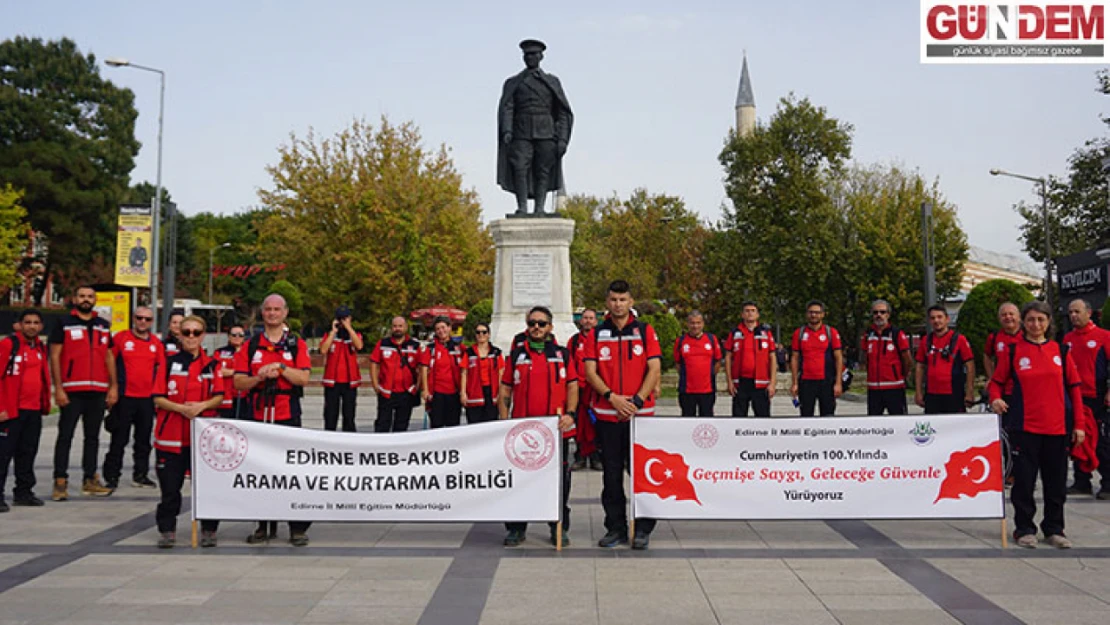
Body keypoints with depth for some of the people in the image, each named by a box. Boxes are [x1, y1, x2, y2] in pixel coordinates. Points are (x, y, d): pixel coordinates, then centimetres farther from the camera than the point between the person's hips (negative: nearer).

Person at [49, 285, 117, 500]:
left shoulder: (104, 326, 15)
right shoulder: (64, 323, 2)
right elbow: (55, 356, -2)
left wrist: (113, 386, 7)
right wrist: (58, 388, -10)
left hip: (98, 391, 4)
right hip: (72, 391, -4)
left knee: (93, 436, 9)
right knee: (65, 436, -2)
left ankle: (90, 480, 16)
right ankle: (60, 482, 2)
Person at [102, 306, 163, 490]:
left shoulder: (156, 342, 9)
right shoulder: (120, 337, -2)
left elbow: (161, 366, 17)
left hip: (148, 398, 4)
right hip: (125, 397, -4)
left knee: (144, 440, 11)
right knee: (119, 440, -1)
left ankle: (140, 475, 21)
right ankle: (111, 477, 7)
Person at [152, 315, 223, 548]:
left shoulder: (212, 364, 7)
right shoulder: (169, 363, 5)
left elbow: (219, 396, 4)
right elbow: (158, 398, 0)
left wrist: (202, 405, -15)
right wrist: (180, 408, -16)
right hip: (171, 435, 0)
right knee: (170, 487, 4)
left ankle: (208, 530, 14)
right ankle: (167, 530, 17)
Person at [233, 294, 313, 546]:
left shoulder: (297, 344, 6)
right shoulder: (250, 345, 10)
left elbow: (304, 378, -5)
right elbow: (238, 382, 3)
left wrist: (280, 367, -16)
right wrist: (259, 377, -14)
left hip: (289, 417, -2)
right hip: (259, 417, 2)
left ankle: (298, 527, 4)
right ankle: (265, 526, 19)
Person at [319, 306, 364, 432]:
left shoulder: (355, 335, 8)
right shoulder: (329, 334, 6)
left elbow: (359, 346, -15)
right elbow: (323, 350, -11)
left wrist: (348, 327, -12)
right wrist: (333, 331, -9)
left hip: (350, 382, 0)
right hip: (332, 382, 0)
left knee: (349, 416, 6)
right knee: (330, 415, 2)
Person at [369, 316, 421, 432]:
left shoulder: (415, 345, 2)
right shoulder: (382, 344, 3)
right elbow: (374, 363, 5)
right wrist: (375, 384, -1)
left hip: (406, 393, 0)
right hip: (386, 392, 0)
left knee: (402, 426, 10)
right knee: (382, 424, 3)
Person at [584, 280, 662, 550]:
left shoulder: (645, 331, 4)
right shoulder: (597, 334, 7)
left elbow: (654, 369, -2)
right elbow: (590, 371, 1)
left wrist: (637, 401, -13)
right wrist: (612, 397, -13)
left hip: (640, 413, -1)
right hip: (607, 414, 2)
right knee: (611, 474, 7)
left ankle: (643, 530, 11)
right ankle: (616, 528, 17)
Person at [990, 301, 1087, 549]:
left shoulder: (1061, 351, 8)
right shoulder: (1012, 351, 2)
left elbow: (1074, 387, 9)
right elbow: (997, 381, 8)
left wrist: (1078, 424, 4)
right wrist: (996, 398, -14)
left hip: (1058, 427, 2)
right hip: (1025, 427, -2)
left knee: (1056, 482, 8)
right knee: (1024, 480, 2)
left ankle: (1054, 529, 21)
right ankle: (1024, 529, 14)